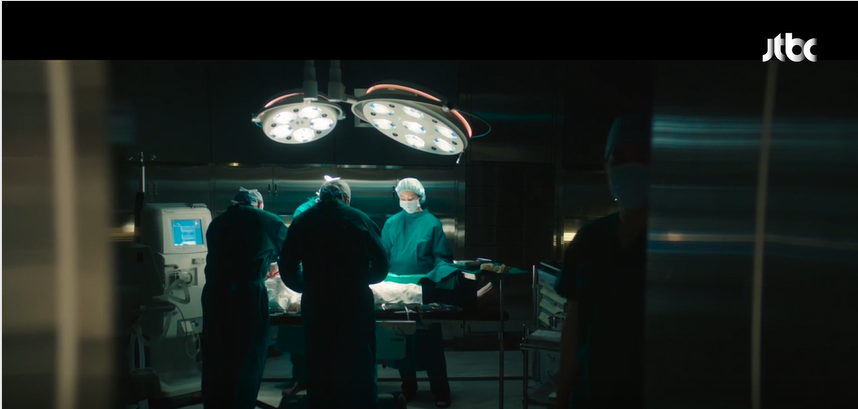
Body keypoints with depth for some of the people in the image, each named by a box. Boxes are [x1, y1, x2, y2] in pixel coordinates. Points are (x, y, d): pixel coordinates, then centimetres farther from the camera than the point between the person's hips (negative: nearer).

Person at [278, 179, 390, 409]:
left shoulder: (301, 221, 5)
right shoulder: (361, 219, 0)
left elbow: (288, 270, 4)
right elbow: (381, 267, 1)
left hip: (316, 304, 2)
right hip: (355, 302, -1)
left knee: (319, 368, 13)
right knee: (360, 370, 10)